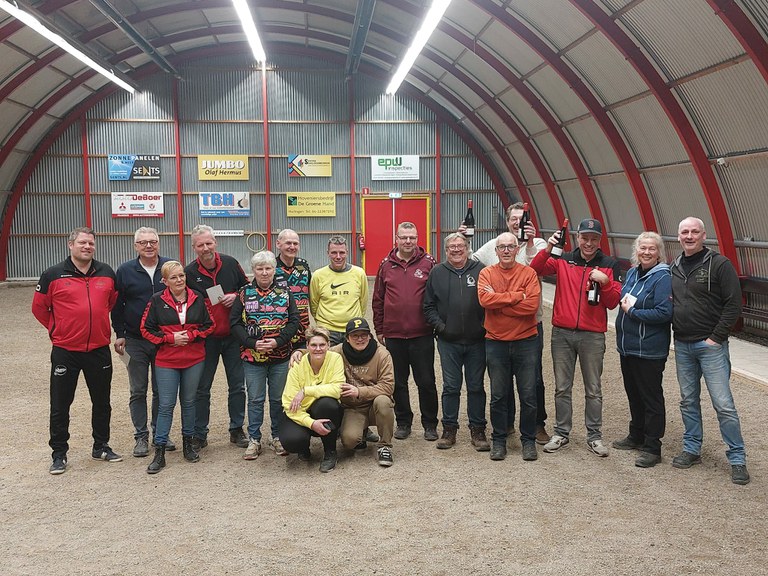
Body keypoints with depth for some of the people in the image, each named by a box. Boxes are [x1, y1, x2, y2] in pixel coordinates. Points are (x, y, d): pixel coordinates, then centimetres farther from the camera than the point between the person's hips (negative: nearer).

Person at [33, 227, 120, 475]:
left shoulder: (107, 273, 3)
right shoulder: (53, 275, -6)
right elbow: (39, 308, 4)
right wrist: (57, 330, 6)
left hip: (99, 349, 3)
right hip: (65, 351, -3)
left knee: (102, 402, 14)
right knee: (60, 405, 4)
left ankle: (101, 446, 29)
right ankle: (59, 453, 18)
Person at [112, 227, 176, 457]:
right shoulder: (125, 271, 0)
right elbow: (117, 306, 4)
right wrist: (119, 334, -2)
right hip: (135, 342, 0)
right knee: (138, 391, 6)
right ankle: (141, 436, 16)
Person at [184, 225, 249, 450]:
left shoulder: (230, 264, -1)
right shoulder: (189, 272, -6)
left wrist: (236, 297, -10)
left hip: (232, 335, 2)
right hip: (205, 338, -1)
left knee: (237, 385, 9)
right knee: (201, 388, 6)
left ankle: (237, 430, 22)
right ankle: (199, 435, 17)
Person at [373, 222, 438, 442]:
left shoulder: (428, 263, -1)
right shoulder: (386, 265, 6)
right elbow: (378, 300, 9)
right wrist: (379, 329, 8)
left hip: (422, 334, -2)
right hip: (393, 335, 2)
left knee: (426, 382, 5)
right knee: (398, 382, 11)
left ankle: (430, 424, 19)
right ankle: (403, 422, 25)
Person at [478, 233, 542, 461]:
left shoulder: (528, 273, -1)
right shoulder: (486, 273, 2)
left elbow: (532, 304, -16)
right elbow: (485, 299, -17)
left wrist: (499, 302, -14)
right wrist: (516, 296, -16)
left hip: (525, 341, 0)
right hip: (496, 342, 1)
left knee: (528, 395, 6)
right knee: (498, 395, 9)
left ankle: (529, 440, 20)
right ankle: (499, 440, 22)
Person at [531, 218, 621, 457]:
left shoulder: (610, 265, 2)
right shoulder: (564, 260, 4)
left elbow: (613, 302, -1)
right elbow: (535, 270, -9)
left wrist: (604, 281, -17)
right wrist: (547, 249, -23)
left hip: (593, 336, -1)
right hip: (562, 333, 1)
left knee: (593, 390, 8)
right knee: (562, 388, 9)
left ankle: (594, 436, 19)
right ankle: (561, 433, 20)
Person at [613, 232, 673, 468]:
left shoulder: (662, 277, -15)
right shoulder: (632, 273, 9)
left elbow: (664, 313, -22)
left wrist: (632, 311, -17)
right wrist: (625, 305, 0)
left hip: (649, 350, -8)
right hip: (627, 347, 8)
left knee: (651, 397, 2)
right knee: (633, 393, 20)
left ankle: (652, 447, 12)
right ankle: (636, 437, 36)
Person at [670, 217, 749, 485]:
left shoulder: (719, 264, -7)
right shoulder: (674, 268, 11)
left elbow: (734, 304, -10)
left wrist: (716, 337, -12)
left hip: (710, 345, -5)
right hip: (682, 345, 6)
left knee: (723, 404, -4)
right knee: (688, 401, 13)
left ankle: (737, 459, 6)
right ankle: (691, 449, 25)